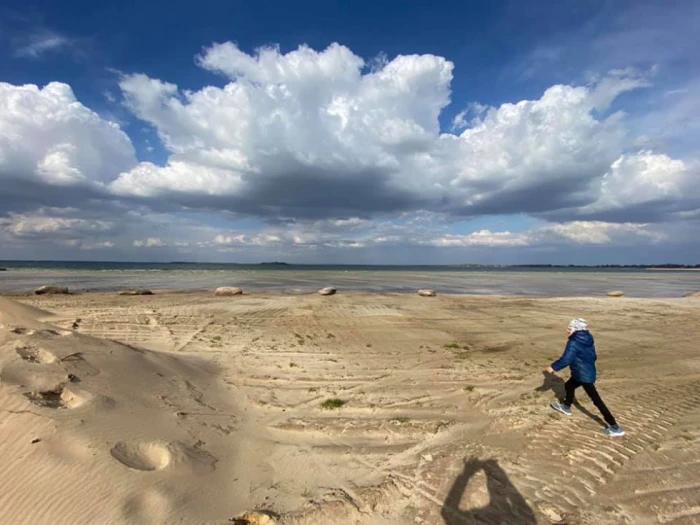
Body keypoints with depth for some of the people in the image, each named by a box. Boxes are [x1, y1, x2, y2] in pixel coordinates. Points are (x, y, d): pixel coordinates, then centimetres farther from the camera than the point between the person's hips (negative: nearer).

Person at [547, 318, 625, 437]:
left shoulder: (573, 343, -22)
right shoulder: (588, 341, 5)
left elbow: (566, 359, -25)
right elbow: (593, 357, 15)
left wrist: (553, 367, -13)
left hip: (583, 375, -10)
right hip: (589, 372, 10)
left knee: (596, 400, -3)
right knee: (569, 385, 27)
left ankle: (615, 427, 2)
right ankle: (566, 407, 46)